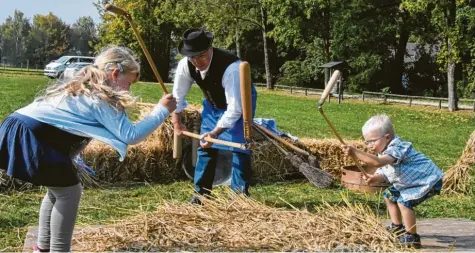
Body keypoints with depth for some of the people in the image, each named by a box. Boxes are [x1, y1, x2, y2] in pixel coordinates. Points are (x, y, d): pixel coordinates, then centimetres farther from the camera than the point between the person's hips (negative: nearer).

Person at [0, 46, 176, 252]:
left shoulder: (82, 87, 24)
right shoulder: (100, 97, -6)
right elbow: (130, 135, -10)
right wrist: (161, 111, -3)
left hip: (21, 132, 10)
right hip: (31, 138, -10)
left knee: (58, 190, 22)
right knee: (69, 192, 1)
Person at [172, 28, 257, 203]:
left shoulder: (231, 67, -41)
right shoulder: (185, 65, -25)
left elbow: (235, 108, -39)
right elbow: (178, 95, -6)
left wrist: (215, 133, -42)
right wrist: (177, 122, -1)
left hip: (239, 103, -5)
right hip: (212, 103, 5)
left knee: (239, 148, -12)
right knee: (205, 147, 6)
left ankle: (240, 195, -1)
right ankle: (201, 193, 17)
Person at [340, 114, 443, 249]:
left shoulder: (397, 148, -31)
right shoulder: (384, 151, 3)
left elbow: (377, 162, -49)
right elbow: (385, 175, 0)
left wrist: (354, 151, -53)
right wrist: (375, 178, -22)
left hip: (429, 181, -11)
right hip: (410, 181, 11)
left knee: (404, 201, -25)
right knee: (389, 195, 18)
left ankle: (412, 238, -13)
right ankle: (397, 228, 32)